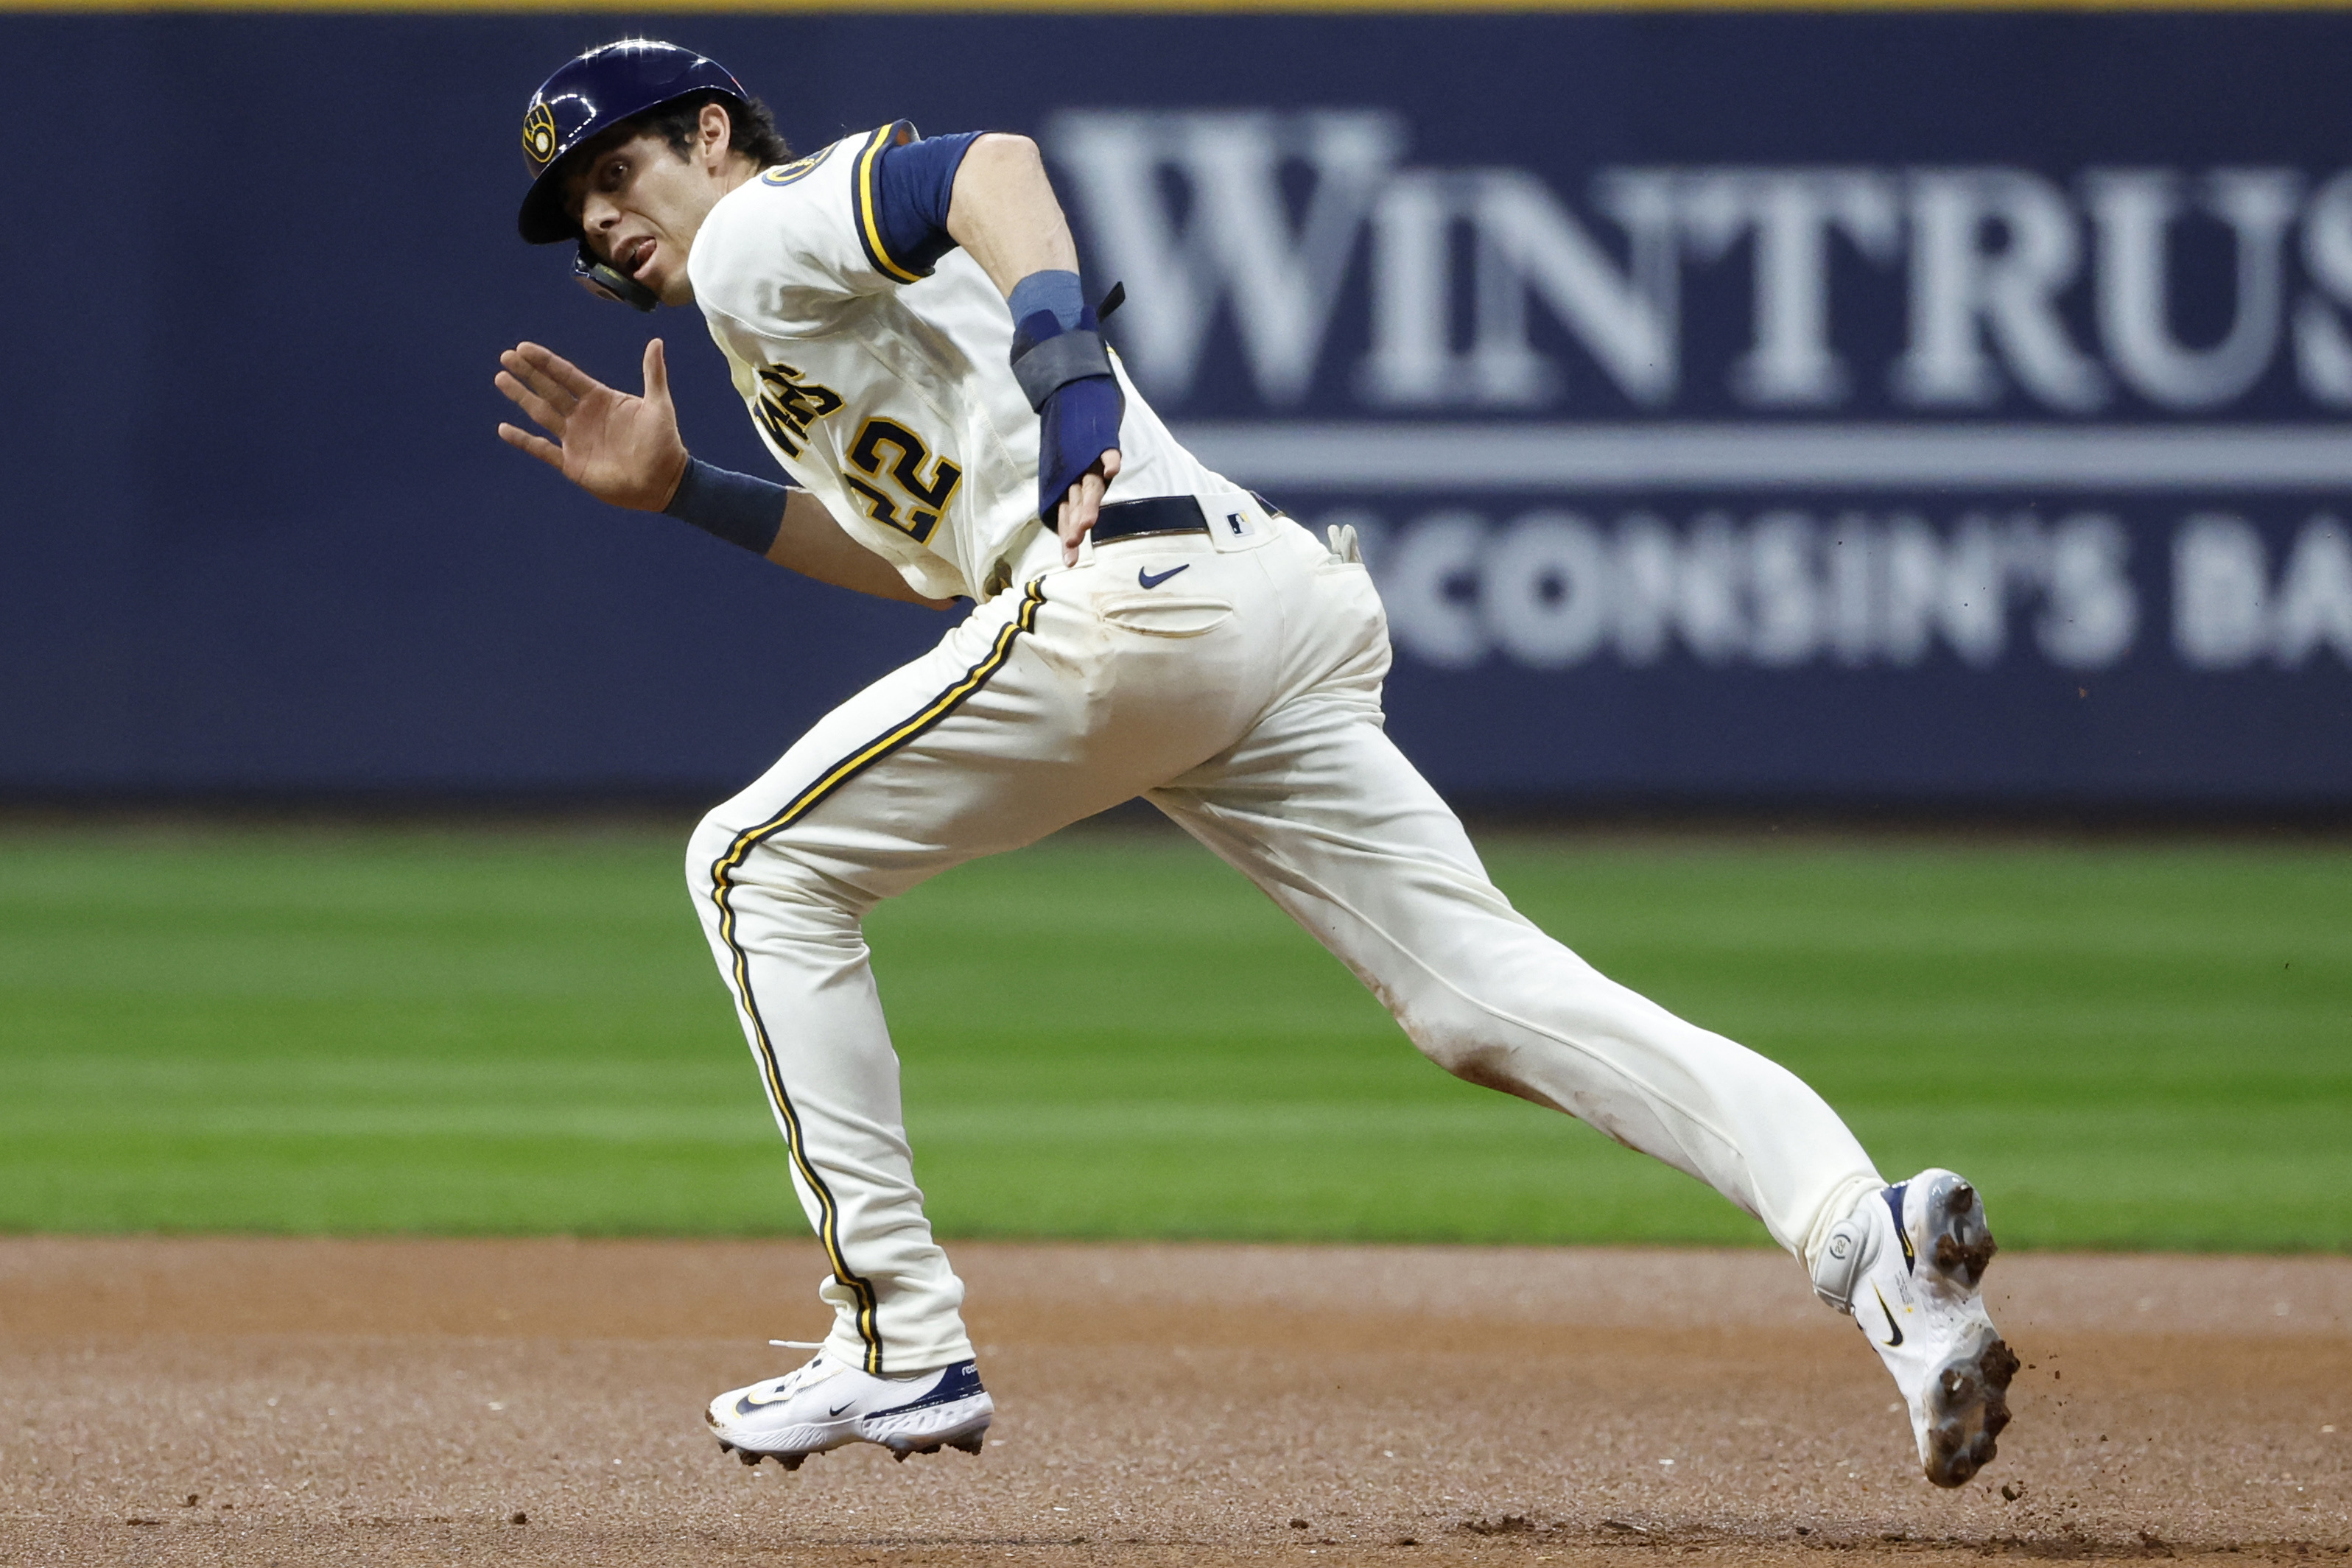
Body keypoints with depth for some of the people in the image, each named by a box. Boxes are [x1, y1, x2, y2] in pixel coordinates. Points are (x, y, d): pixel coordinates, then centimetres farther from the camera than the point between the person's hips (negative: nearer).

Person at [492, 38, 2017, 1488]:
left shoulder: (756, 231, 6)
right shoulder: (778, 325, 35)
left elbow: (990, 165, -14)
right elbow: (922, 546, 40)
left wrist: (1064, 360, -30)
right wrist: (684, 492, 36)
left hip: (1131, 589, -9)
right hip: (1286, 608, 9)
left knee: (764, 868, 7)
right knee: (1485, 988, -3)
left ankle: (904, 1344, 3)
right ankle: (1860, 1221, -24)